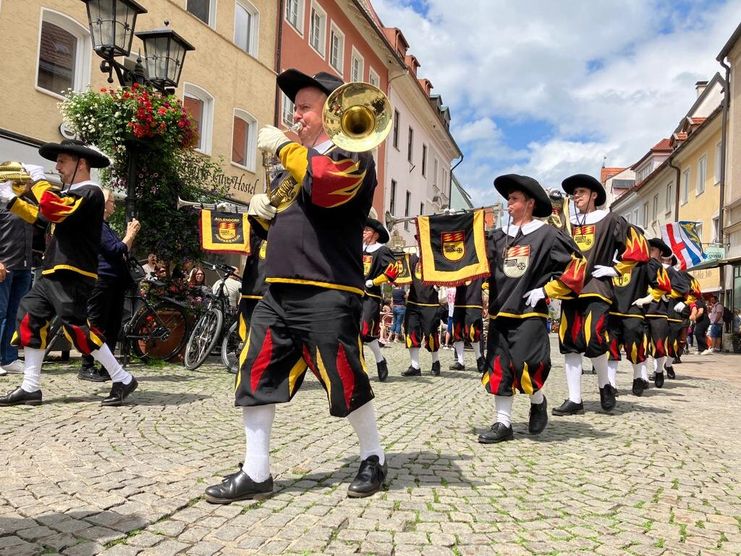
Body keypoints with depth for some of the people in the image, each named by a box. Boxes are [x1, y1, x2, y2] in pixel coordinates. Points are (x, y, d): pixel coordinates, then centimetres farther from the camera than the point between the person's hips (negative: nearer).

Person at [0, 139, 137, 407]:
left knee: (76, 327, -12)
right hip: (51, 274, 10)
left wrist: (38, 180, -13)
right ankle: (30, 388, 13)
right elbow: (37, 215, 27)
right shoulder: (69, 194, 22)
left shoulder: (91, 192, -10)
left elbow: (55, 212, -25)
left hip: (72, 276, -10)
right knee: (30, 319, 7)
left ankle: (123, 380, -3)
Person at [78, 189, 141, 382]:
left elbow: (123, 253, 19)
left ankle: (107, 368, 13)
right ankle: (87, 368, -2)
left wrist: (131, 234, 9)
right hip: (102, 280, -10)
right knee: (97, 324, -7)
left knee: (113, 326, 8)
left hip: (115, 282, 10)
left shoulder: (106, 227, 22)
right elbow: (116, 250, -16)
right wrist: (131, 234, -4)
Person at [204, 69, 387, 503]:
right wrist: (263, 212, 7)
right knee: (256, 376, 4)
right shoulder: (295, 160, 23)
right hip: (279, 291, 8)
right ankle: (256, 473, 14)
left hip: (328, 293, -8)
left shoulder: (353, 154, -1)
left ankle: (374, 460, 22)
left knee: (345, 381, 0)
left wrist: (283, 146, -11)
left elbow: (325, 185, -24)